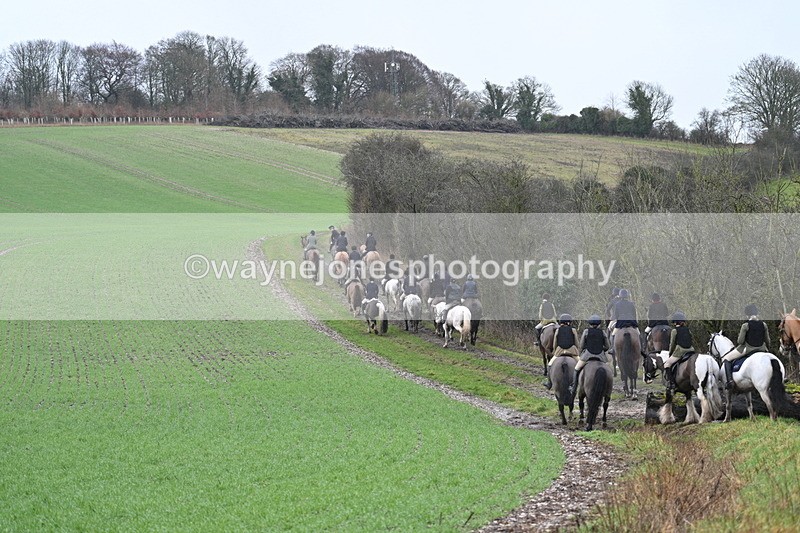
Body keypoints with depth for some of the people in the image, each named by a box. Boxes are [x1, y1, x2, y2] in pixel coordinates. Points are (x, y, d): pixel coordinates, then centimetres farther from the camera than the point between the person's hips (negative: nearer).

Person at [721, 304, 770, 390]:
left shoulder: (745, 325, -15)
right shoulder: (763, 325, -2)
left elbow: (740, 341, -13)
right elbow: (767, 340, 5)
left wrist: (738, 341, 11)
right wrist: (767, 350, 24)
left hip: (747, 349, -5)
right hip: (761, 349, 5)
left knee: (726, 359, 10)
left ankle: (729, 380, -7)